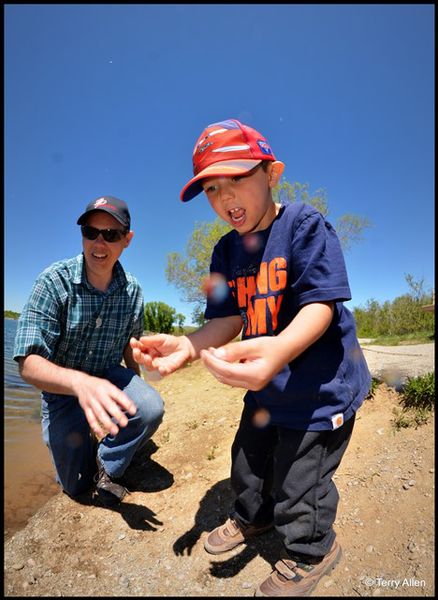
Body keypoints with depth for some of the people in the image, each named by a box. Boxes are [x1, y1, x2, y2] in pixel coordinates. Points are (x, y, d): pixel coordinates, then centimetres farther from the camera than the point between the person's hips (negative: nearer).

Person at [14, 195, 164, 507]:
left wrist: (135, 390, 13)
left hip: (109, 376, 2)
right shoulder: (53, 282, -22)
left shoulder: (132, 289, -10)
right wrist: (80, 383, -48)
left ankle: (107, 466, 1)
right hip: (62, 386, -2)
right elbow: (28, 364, -28)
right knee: (76, 485, 6)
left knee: (151, 409, -28)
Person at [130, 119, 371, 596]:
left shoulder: (304, 225, -17)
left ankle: (310, 552, 44)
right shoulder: (227, 250, 1)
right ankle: (251, 518, 58)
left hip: (318, 386, -6)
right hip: (265, 385, 7)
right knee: (248, 460, 25)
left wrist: (279, 349, -45)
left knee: (297, 481, 10)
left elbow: (321, 304, -24)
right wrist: (187, 346, -22)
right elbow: (228, 317, -2)